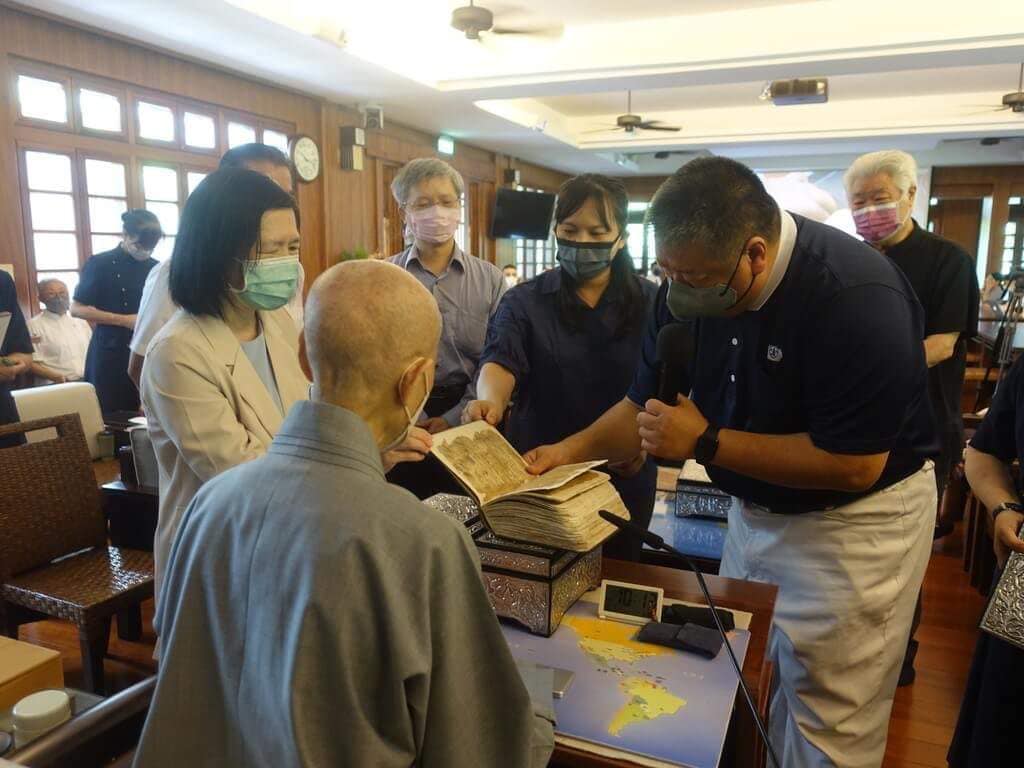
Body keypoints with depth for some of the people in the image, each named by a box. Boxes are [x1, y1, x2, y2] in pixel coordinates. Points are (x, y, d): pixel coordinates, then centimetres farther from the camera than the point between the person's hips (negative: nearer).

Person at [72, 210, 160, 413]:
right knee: (109, 416, 3)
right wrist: (124, 320, -14)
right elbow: (76, 309, -6)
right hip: (110, 354, -3)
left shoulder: (155, 268, 7)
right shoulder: (100, 264, -5)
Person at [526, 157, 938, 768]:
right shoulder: (691, 284, -10)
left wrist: (705, 443, -27)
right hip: (756, 507, 6)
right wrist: (571, 452, -13)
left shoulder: (857, 297, -29)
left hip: (854, 518, -5)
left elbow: (855, 464, -27)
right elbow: (648, 401, 1)